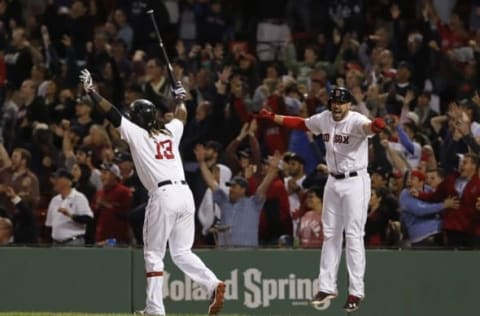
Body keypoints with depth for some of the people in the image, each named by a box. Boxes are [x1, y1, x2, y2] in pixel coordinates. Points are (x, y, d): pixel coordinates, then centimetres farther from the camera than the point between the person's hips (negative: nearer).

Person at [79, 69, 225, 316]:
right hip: (185, 193, 6)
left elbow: (113, 114, 0)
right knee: (181, 253, 13)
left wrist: (91, 91, 7)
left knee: (153, 254, 2)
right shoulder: (170, 131, 17)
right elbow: (182, 115, 38)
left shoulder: (137, 134, 3)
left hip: (163, 196, -6)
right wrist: (180, 97, 54)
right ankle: (213, 284, -9)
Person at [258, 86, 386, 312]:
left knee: (353, 236, -8)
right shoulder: (324, 119, 3)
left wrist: (374, 126, -65)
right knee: (330, 235, 12)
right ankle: (327, 287, 20)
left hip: (355, 182, -7)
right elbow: (301, 124, 20)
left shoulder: (356, 120, -18)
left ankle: (356, 292, -5)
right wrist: (272, 117, 17)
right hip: (333, 181, 7)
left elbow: (366, 126, -41)